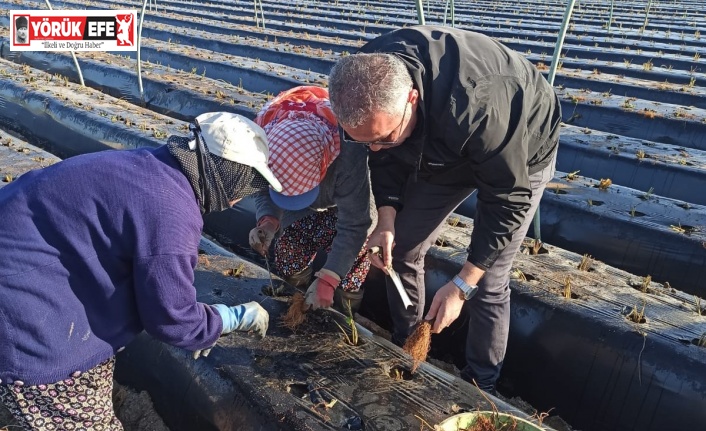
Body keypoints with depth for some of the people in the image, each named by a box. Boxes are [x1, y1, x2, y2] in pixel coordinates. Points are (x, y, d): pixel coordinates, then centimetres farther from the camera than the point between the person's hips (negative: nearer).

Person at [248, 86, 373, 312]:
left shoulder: (349, 153, -45)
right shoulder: (264, 136, -33)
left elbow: (353, 226, -35)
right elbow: (264, 192, -15)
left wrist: (327, 279, -35)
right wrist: (268, 221, -37)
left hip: (349, 203, -3)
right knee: (287, 264, 0)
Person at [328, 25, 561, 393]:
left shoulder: (478, 107, -45)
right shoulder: (370, 84, -26)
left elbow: (509, 200, -31)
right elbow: (385, 158, -7)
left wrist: (462, 285, -29)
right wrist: (386, 219, -22)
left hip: (520, 151, -5)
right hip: (442, 150, 6)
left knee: (488, 282, -7)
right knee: (400, 247, 4)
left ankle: (480, 385, 19)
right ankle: (405, 350, 28)